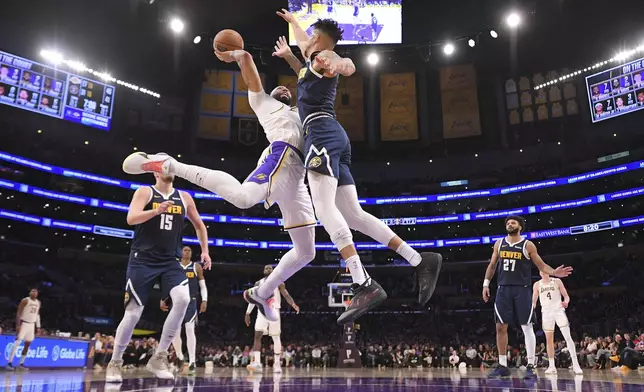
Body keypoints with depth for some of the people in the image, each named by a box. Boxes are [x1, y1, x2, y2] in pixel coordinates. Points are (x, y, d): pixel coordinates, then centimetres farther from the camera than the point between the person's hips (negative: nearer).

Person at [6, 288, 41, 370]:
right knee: (17, 342, -13)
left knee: (27, 344, 7)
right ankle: (9, 363, -11)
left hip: (32, 324, 6)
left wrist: (38, 327, 12)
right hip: (24, 323, -6)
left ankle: (21, 363, 13)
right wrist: (18, 324, -22)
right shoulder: (25, 300, -10)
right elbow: (18, 313, -13)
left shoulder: (38, 302, 10)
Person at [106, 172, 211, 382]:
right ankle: (115, 363, 22)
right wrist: (156, 210, -32)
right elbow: (131, 219, -17)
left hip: (170, 261, 3)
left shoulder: (184, 197, 10)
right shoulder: (145, 192, -1)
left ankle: (159, 357, -9)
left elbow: (199, 225, 23)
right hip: (143, 260, -3)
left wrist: (205, 251, 16)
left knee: (183, 299, -23)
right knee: (133, 314, -2)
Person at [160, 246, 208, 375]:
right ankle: (180, 357, 25)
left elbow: (203, 286, 6)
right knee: (174, 331, 0)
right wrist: (163, 300, -1)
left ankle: (192, 362, -13)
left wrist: (204, 300, -7)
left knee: (190, 330, -14)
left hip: (191, 302, -2)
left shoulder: (197, 267, 8)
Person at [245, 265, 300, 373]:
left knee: (276, 338, 1)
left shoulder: (278, 282, 4)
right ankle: (257, 363, -20)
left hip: (274, 312, -2)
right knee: (257, 335, -14)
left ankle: (277, 363, 9)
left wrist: (293, 304, -25)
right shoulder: (258, 283, 13)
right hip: (262, 312, 2)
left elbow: (286, 295, -5)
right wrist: (247, 313, 8)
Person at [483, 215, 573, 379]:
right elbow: (492, 265, 15)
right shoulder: (499, 243, 10)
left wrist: (554, 272, -18)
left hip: (522, 289, -3)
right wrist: (486, 284, 10)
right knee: (501, 327, 3)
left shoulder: (527, 245, 0)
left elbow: (541, 265, 1)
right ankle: (502, 366, 12)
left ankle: (530, 366, 2)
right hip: (503, 289, 3)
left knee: (527, 327, -3)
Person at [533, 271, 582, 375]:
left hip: (558, 310, -2)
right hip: (546, 312, 2)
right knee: (549, 339, 3)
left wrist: (566, 302, -20)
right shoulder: (537, 285, 6)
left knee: (568, 337, -13)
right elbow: (534, 301, 10)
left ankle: (575, 365, -13)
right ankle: (551, 366, 8)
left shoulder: (557, 281, 2)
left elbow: (566, 296, 2)